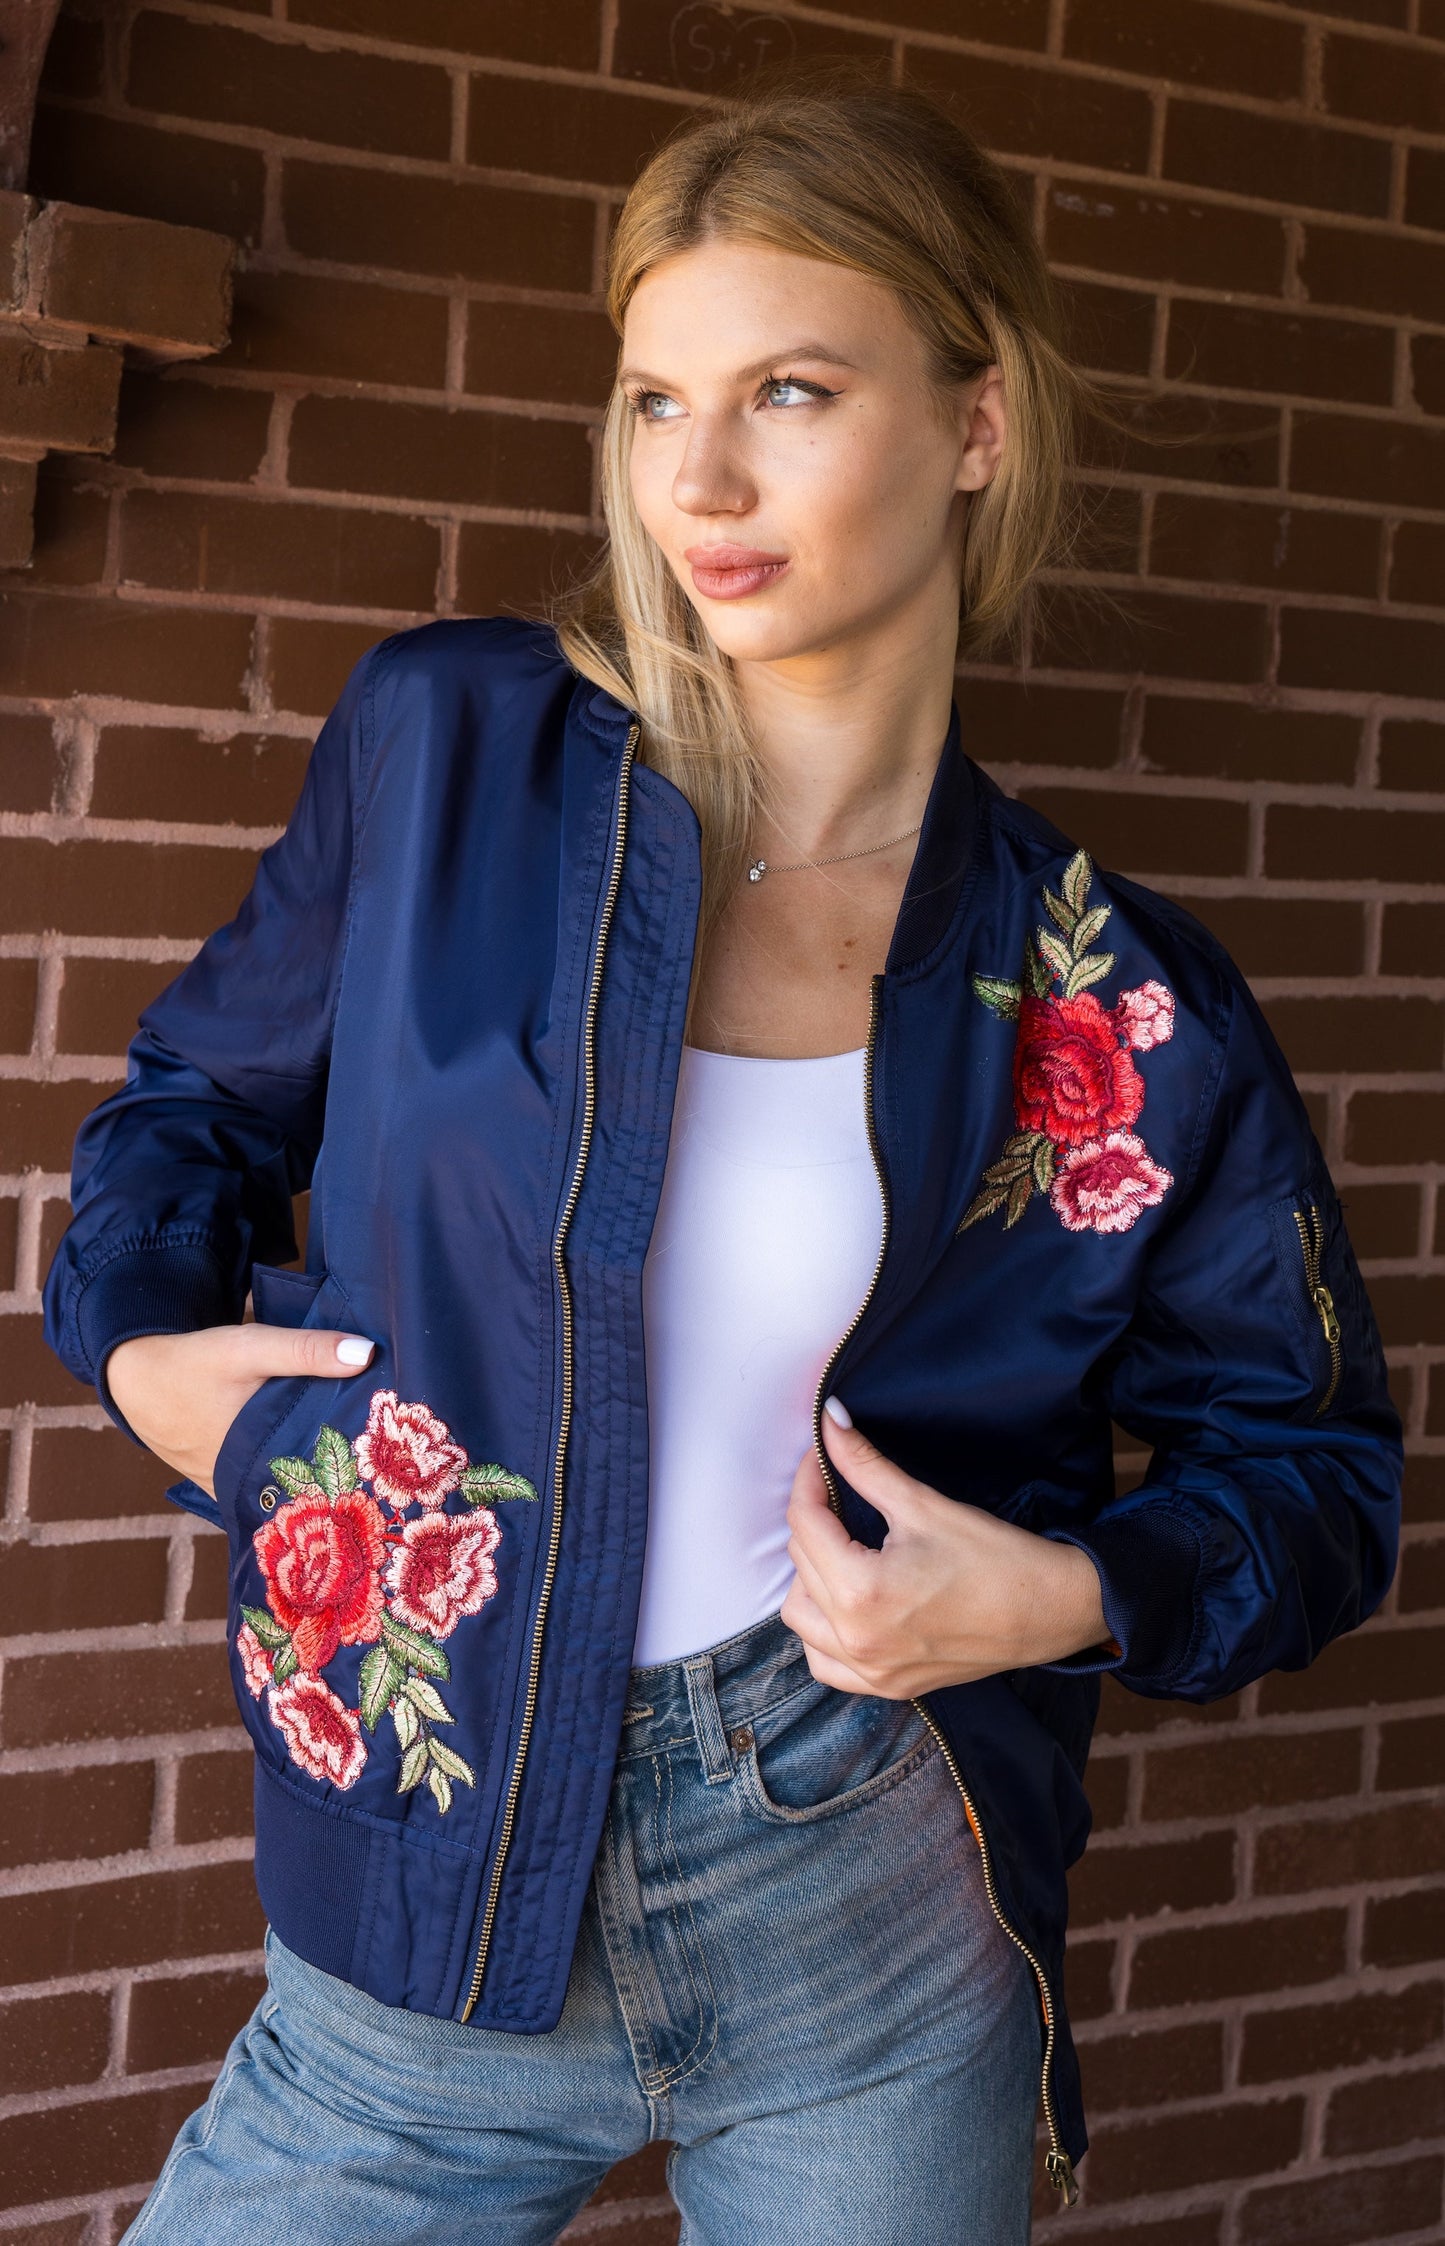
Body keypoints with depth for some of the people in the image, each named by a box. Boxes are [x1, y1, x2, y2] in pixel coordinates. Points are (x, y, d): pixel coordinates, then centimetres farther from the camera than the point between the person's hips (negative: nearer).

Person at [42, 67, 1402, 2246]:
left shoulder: (1113, 1008, -6)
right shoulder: (445, 744, -5)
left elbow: (1310, 1469, 5)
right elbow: (206, 1088, 13)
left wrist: (1069, 1596, -12)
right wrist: (136, 1338, -3)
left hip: (871, 1926, 0)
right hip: (437, 1926, 1)